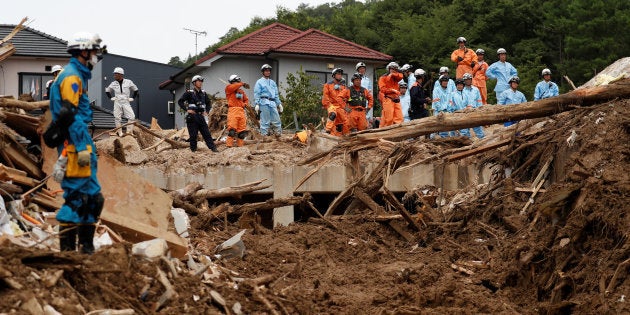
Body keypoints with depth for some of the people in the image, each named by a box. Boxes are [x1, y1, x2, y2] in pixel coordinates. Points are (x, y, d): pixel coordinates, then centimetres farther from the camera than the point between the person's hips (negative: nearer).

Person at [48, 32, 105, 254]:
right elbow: (68, 115, -21)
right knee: (76, 196, -10)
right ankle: (68, 249, -7)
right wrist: (82, 148, -23)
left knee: (92, 197, 12)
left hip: (80, 144, 11)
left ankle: (86, 247, 18)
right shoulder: (72, 77, -12)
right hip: (75, 144, -11)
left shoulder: (78, 76, 19)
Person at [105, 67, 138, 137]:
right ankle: (120, 133, 9)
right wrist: (111, 97, 8)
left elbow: (135, 90, 11)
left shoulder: (128, 82, -3)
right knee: (117, 118, 0)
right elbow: (107, 90, 19)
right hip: (117, 103, 2)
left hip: (126, 102, -2)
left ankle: (129, 131, -4)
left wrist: (132, 98, 3)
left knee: (131, 116, -13)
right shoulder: (113, 83, 2)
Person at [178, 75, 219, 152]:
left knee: (206, 133, 1)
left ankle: (213, 148, -1)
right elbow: (180, 102, -5)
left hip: (201, 116, 5)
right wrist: (187, 109, -13)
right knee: (193, 135, -2)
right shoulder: (189, 93, -4)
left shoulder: (203, 93, 13)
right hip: (192, 116, -5)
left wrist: (207, 111, 11)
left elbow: (209, 102, 26)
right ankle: (193, 149, 7)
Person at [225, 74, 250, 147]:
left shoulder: (241, 91, 23)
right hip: (233, 110, -6)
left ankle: (240, 145, 10)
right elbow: (234, 87, -15)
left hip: (241, 111, 6)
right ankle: (229, 145, -18)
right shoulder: (228, 88, 7)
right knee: (232, 129, -16)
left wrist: (245, 104, 8)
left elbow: (246, 100, 29)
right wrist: (242, 84, -17)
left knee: (242, 130, 3)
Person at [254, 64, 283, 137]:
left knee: (277, 120, -2)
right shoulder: (259, 82, 7)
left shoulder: (273, 82, 24)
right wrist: (257, 104, -11)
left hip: (272, 103, 5)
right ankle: (264, 135, -4)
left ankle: (279, 135, 1)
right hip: (264, 103, -5)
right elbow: (256, 94, -1)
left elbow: (276, 94, 25)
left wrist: (279, 104, 16)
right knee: (265, 121, -6)